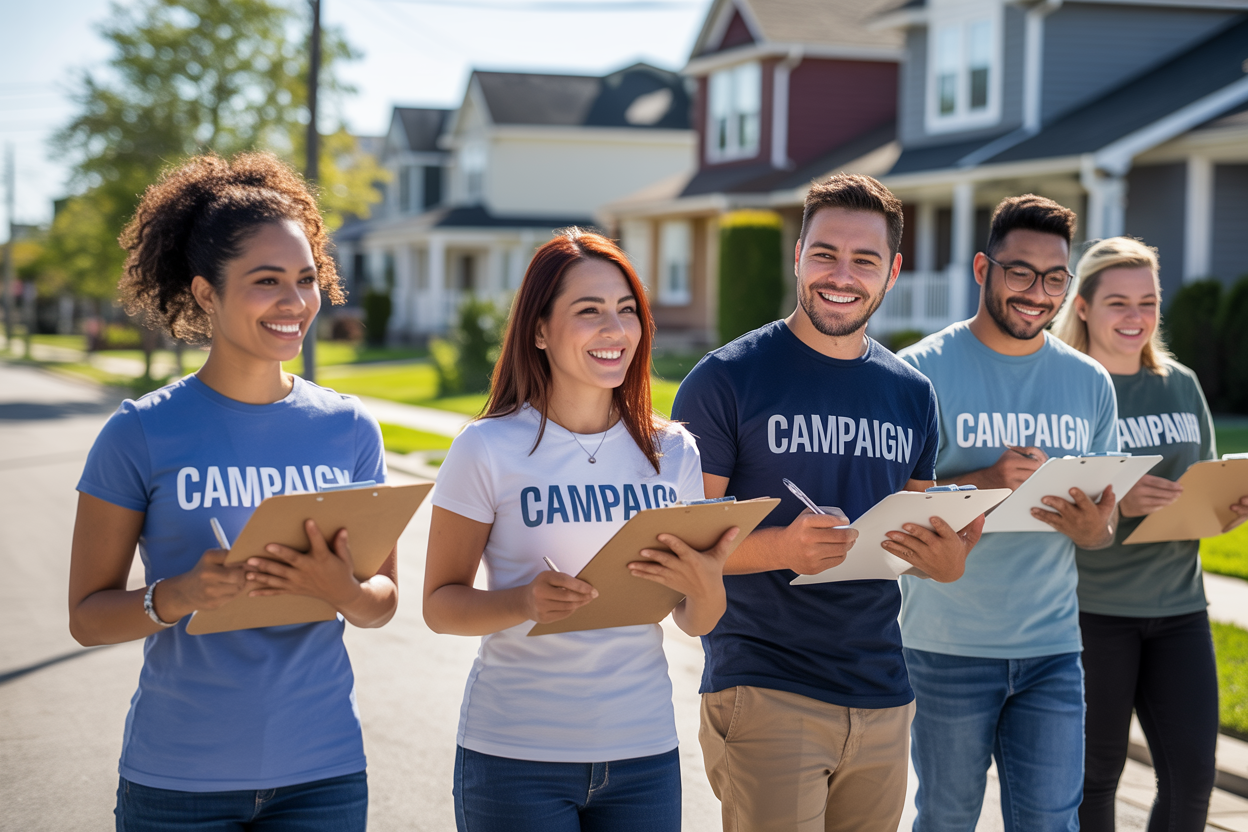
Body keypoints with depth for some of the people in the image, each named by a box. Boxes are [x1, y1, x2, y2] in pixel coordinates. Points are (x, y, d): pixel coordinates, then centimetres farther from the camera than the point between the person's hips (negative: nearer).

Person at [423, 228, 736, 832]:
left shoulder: (673, 452, 4)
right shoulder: (488, 450, -6)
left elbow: (696, 624, 9)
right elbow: (440, 604, -4)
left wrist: (706, 586, -14)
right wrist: (526, 603, -22)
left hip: (643, 753, 3)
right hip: (516, 755, -3)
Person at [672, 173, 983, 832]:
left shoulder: (911, 394, 11)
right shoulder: (726, 379, -6)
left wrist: (949, 557, -5)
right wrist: (782, 547, -26)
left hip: (882, 698, 5)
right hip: (763, 695, -5)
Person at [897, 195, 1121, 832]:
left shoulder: (1089, 382, 8)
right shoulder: (925, 369, -6)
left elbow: (1105, 523, 12)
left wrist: (1095, 529, -13)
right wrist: (984, 485, -24)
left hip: (1053, 648, 3)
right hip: (949, 646, -3)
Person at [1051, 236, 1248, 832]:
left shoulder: (1181, 385, 10)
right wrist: (1113, 503, -25)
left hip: (1178, 606, 5)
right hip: (1091, 610, -5)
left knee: (1192, 777, 2)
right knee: (1095, 774, 4)